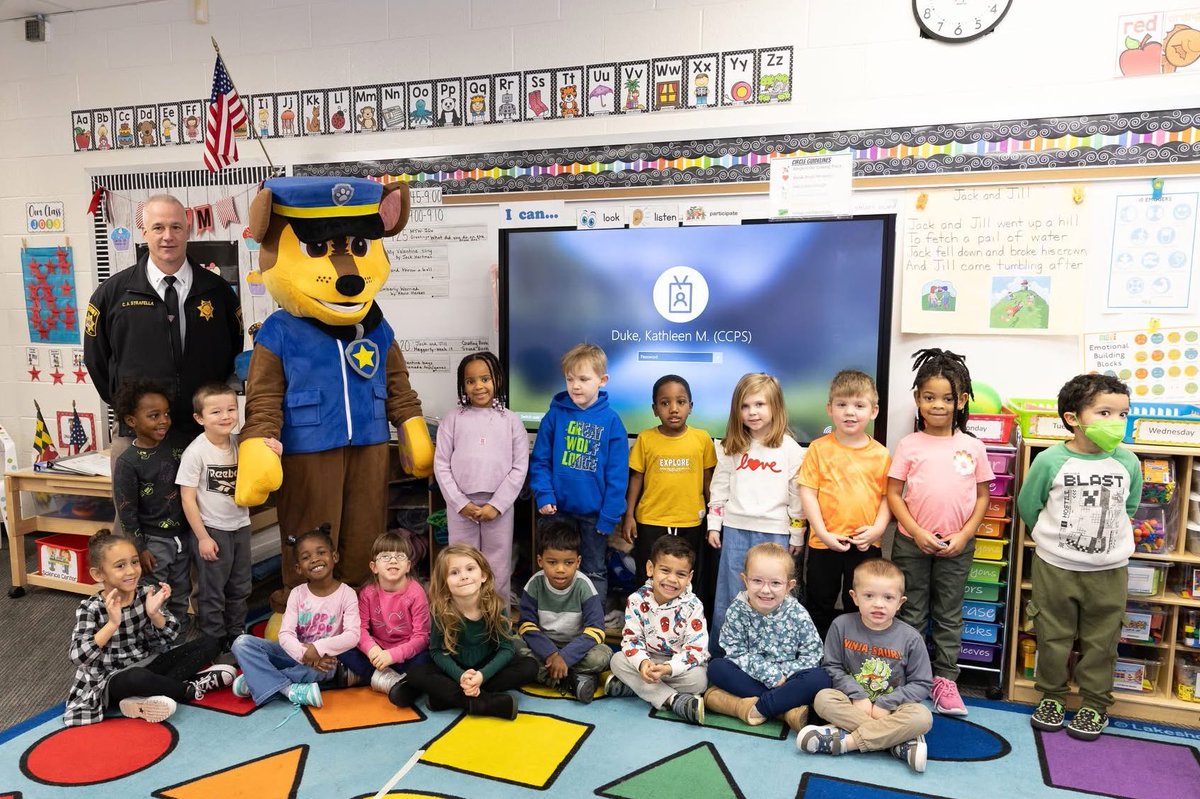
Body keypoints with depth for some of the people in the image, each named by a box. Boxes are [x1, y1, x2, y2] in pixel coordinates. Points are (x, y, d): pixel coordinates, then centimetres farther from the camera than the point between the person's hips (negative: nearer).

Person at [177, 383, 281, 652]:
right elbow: (188, 499, -13)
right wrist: (202, 537, -13)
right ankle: (214, 640, 24)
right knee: (212, 590, 7)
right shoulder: (195, 452, -16)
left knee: (240, 587, 18)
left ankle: (237, 633, 34)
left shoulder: (241, 443, -3)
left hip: (240, 526, 5)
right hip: (211, 529, -5)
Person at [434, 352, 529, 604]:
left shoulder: (511, 420, 2)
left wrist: (496, 504, -9)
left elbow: (519, 467, -1)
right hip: (461, 505, 1)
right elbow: (442, 465, 1)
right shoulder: (452, 419, 3)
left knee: (497, 569, 7)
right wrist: (461, 503, -8)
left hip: (498, 505, 0)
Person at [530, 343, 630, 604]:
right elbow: (540, 460, 0)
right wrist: (544, 496, -11)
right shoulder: (555, 415, -3)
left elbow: (617, 474, -8)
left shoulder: (611, 421, -8)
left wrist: (610, 516, -11)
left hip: (595, 512, -1)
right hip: (559, 509, 2)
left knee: (595, 572, 13)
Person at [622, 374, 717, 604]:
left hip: (691, 523, 1)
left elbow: (708, 479, 5)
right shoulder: (645, 439, -5)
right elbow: (636, 478, 2)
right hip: (651, 523, 0)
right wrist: (629, 516, -1)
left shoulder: (702, 439, -4)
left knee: (690, 583, 12)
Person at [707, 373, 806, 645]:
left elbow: (798, 495, 0)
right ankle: (721, 650, 21)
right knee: (730, 596, 10)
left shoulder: (790, 449, -2)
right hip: (735, 529, 2)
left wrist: (797, 535, 2)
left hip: (774, 531, -2)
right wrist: (714, 525, 6)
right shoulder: (731, 447, 5)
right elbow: (720, 488, 9)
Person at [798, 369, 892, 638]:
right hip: (824, 544, -1)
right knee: (820, 607, 14)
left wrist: (877, 528, -11)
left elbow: (886, 496, 5)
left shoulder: (881, 454, 1)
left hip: (866, 545, 1)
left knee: (859, 610, 14)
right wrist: (823, 533, -13)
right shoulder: (819, 448, -4)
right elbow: (807, 493, -6)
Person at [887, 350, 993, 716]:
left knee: (949, 615, 12)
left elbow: (982, 496, 4)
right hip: (913, 543, -1)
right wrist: (917, 532, -14)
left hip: (957, 545, 1)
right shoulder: (909, 445, -5)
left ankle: (945, 680, 24)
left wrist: (964, 535, -8)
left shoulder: (973, 446, 0)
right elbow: (893, 494, -5)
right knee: (911, 613, 11)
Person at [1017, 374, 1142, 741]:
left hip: (1109, 570, 2)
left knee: (1101, 642, 11)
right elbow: (1027, 506, 0)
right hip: (1054, 567, -1)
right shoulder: (1050, 461, -14)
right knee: (1053, 637, 10)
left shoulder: (1127, 462, -6)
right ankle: (1051, 696, 28)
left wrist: (1104, 536, 12)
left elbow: (1128, 508, 11)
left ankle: (1095, 704, 27)